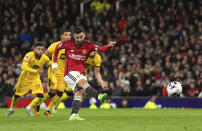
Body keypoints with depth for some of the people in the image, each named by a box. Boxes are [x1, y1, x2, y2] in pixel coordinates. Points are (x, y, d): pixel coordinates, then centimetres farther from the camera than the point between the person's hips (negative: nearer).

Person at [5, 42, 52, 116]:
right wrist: (36, 71, -55)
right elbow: (23, 67, -45)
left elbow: (51, 65, 3)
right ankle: (12, 109, 43)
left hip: (35, 79, 2)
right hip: (25, 78, -2)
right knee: (17, 95, 14)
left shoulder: (45, 58, -18)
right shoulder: (29, 55, -30)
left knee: (40, 96, -16)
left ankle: (29, 108, 10)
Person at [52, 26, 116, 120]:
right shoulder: (68, 44, -3)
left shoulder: (88, 46, 0)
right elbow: (57, 48, 15)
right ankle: (99, 96, -50)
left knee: (78, 94, -8)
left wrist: (109, 46, -35)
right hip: (70, 72, -4)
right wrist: (55, 63, 16)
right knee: (84, 83, -28)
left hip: (81, 73, 4)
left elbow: (101, 48, -14)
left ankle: (73, 115, -12)